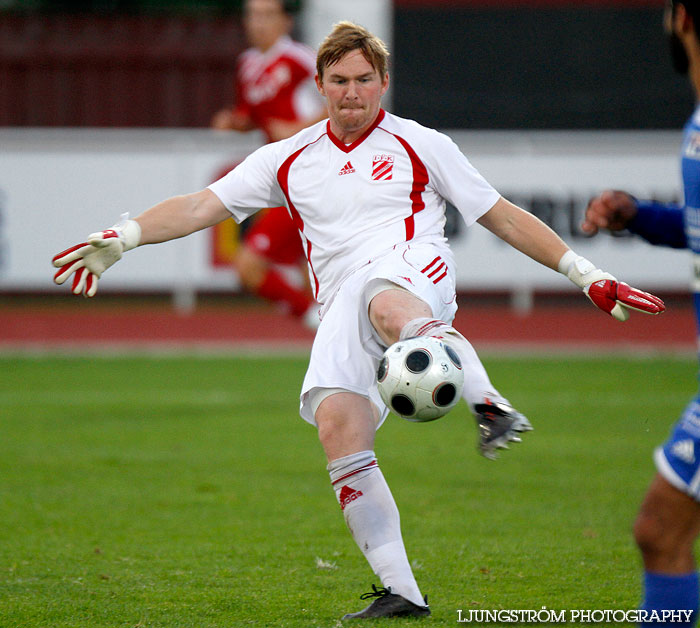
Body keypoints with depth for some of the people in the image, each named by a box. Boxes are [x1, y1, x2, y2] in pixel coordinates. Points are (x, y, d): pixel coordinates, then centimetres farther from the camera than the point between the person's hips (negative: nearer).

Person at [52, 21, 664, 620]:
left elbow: (504, 216, 18)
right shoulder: (288, 160, 23)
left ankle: (490, 406, -55)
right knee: (337, 424, -21)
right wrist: (121, 237, 2)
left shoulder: (419, 145, 17)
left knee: (387, 309, -41)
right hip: (342, 302, 3)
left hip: (412, 267, -3)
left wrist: (590, 277, 13)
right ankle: (399, 592, -20)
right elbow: (201, 206, 18)